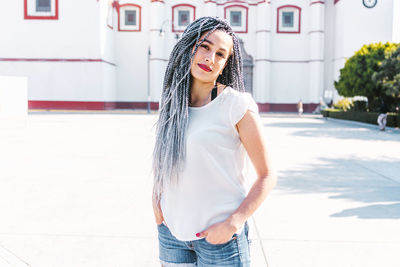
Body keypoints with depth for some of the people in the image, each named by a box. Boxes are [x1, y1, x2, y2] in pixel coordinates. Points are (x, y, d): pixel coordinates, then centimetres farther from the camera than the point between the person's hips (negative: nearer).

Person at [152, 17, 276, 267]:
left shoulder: (237, 105, -12)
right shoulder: (172, 102, 4)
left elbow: (267, 175, -9)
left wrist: (233, 223, -17)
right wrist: (156, 197, 3)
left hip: (220, 235, -4)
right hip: (172, 229, 4)